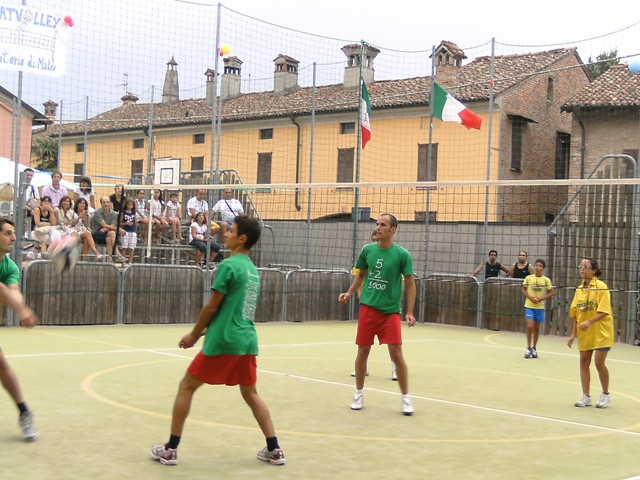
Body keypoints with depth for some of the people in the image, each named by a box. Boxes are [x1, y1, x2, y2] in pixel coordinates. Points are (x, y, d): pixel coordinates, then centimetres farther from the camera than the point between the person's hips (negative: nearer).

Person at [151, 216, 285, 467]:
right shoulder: (253, 269, 13)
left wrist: (194, 335, 2)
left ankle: (170, 449, 8)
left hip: (223, 341, -7)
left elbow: (212, 307, -10)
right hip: (247, 341, 7)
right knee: (251, 394, 18)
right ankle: (274, 450, 13)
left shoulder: (228, 265, -11)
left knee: (186, 387, 5)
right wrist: (207, 330, 22)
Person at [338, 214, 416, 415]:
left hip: (390, 311, -3)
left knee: (396, 353, -7)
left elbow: (410, 284, -2)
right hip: (368, 308, 3)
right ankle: (359, 393, 23)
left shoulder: (402, 254, -5)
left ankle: (405, 397, 8)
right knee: (363, 351, 6)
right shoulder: (367, 250, 4)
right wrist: (349, 293, 2)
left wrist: (410, 312, -9)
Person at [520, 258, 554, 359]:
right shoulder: (528, 278, -4)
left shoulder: (546, 280, -3)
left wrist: (541, 299, -11)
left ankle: (534, 348, 22)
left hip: (540, 307, 1)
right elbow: (523, 289, 5)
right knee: (530, 326, -11)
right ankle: (528, 348, 2)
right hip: (529, 306, -1)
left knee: (537, 328, 9)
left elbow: (552, 292, 1)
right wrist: (530, 297, -11)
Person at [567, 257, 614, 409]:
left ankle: (606, 394, 15)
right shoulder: (579, 289, 5)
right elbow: (576, 313, 8)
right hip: (585, 333, 5)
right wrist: (573, 333, 5)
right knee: (584, 362, 3)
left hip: (601, 332, -5)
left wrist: (589, 322, -31)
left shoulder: (601, 287, -11)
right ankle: (586, 396, 11)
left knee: (599, 362, -6)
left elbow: (604, 311, -18)